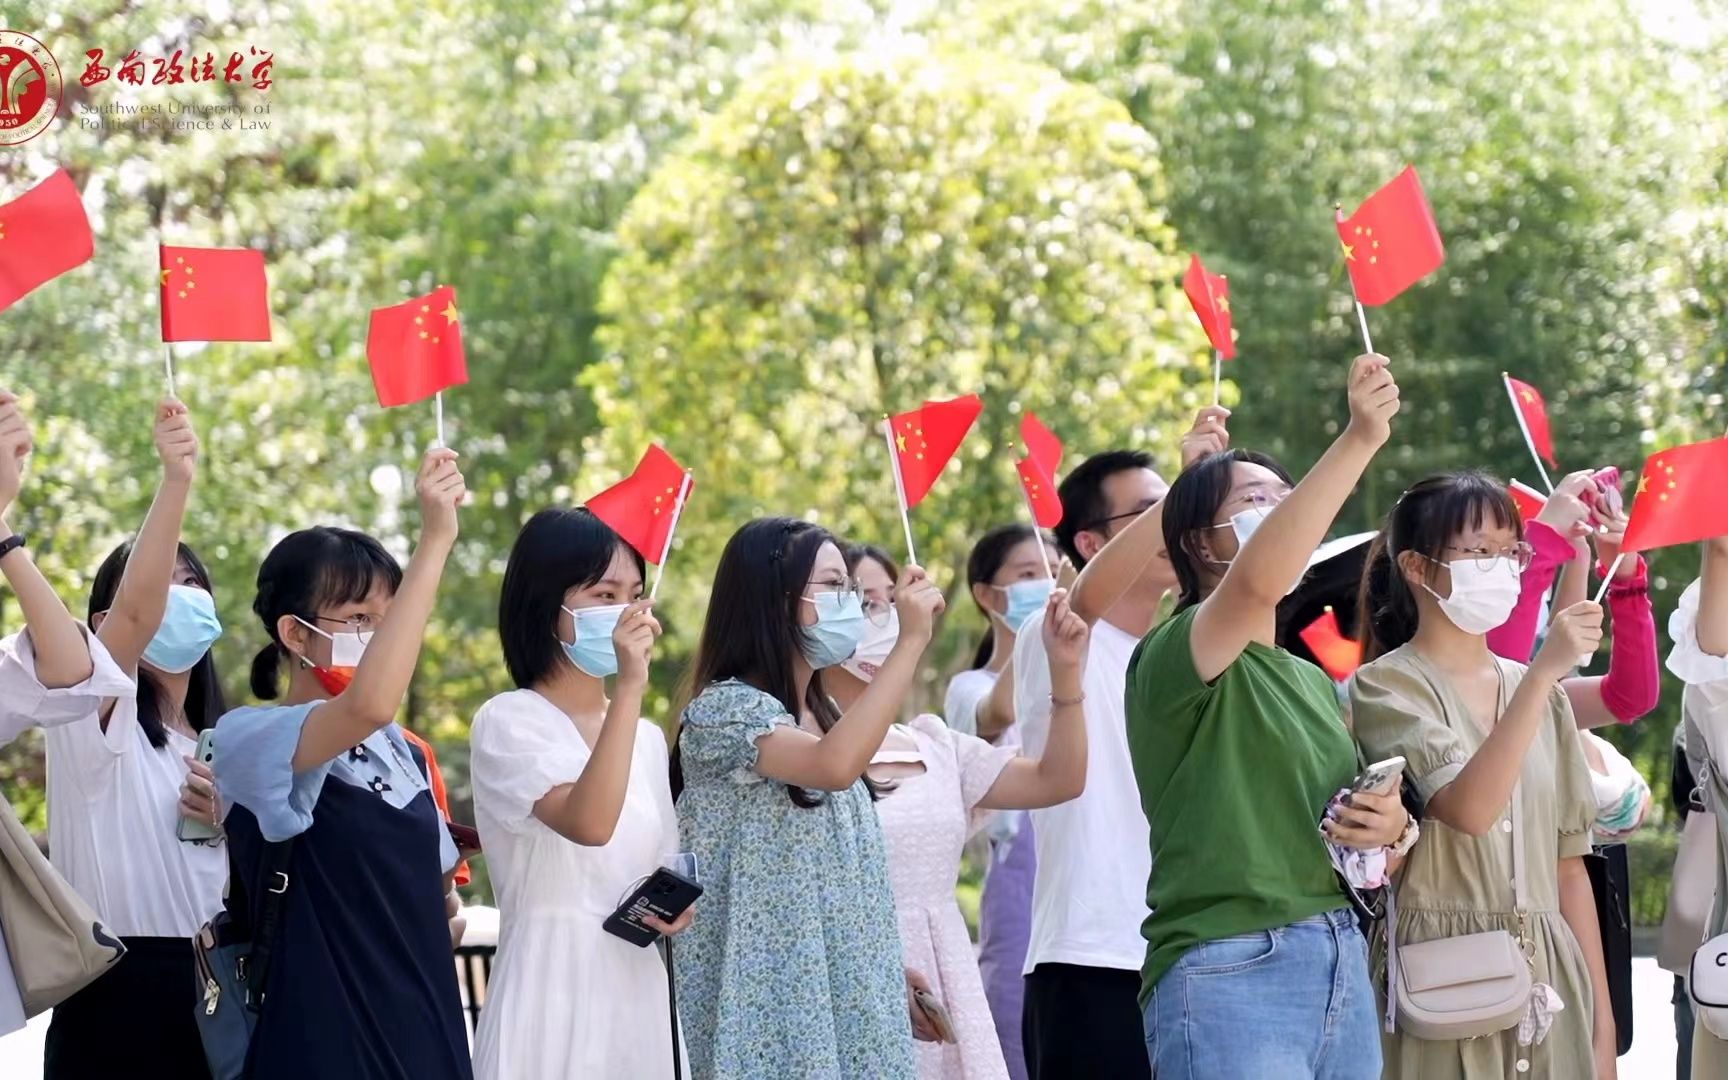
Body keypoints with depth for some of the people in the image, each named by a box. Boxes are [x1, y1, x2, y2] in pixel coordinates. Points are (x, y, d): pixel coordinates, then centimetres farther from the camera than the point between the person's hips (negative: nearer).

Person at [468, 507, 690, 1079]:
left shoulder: (646, 737, 12)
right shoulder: (509, 722, -9)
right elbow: (589, 824, -26)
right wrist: (629, 688, -28)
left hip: (637, 991, 6)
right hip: (552, 989, -6)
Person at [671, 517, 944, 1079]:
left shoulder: (824, 715, 16)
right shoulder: (722, 710, -12)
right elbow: (834, 767, -30)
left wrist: (890, 973, 17)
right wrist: (911, 640, -26)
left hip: (847, 999, 8)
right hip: (771, 1002, -8)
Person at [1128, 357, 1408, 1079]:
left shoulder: (1314, 682, 21)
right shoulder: (1175, 657, -4)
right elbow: (1258, 583, -25)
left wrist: (1391, 828, 4)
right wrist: (1359, 441, -31)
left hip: (1342, 964, 8)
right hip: (1228, 972, -8)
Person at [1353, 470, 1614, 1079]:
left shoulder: (1541, 692, 13)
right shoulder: (1387, 685, -5)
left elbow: (1568, 866, 13)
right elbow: (1468, 809, -21)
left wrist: (1601, 1015, 9)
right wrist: (1543, 673, -24)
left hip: (1547, 980, 5)